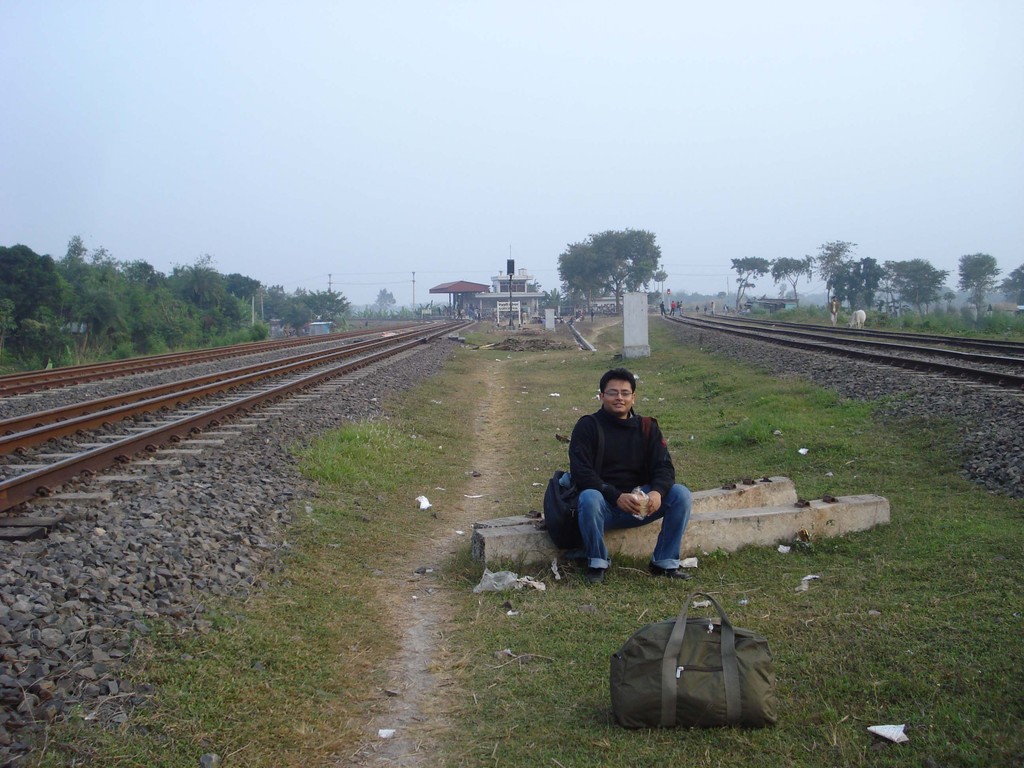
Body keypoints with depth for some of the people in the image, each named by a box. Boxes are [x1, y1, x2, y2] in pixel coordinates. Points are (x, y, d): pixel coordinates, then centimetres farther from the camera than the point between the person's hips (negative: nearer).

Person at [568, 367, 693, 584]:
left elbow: (664, 466, 0)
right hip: (604, 505, -3)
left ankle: (665, 562, -7)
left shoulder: (647, 428, 9)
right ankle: (597, 563, -15)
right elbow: (580, 472, -14)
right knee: (589, 499, -37)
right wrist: (616, 497, -27)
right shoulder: (587, 426, -4)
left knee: (682, 495, -18)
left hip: (639, 503, 4)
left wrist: (657, 492, -24)